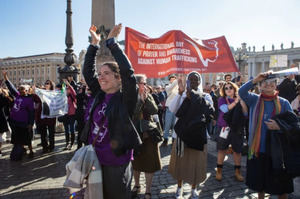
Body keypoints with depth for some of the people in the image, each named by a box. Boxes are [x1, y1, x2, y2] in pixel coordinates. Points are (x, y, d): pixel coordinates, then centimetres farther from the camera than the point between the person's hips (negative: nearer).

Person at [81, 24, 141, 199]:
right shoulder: (99, 96, 4)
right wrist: (94, 43, 5)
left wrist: (111, 41, -18)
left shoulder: (125, 99, -12)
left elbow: (128, 71, -25)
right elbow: (88, 71, 9)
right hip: (95, 160, 6)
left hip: (116, 164, -6)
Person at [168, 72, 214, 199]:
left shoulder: (205, 97, 2)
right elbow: (172, 110, -15)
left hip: (198, 134, 0)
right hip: (183, 133, 0)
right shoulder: (183, 95, 0)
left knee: (196, 162, 8)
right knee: (181, 160, 10)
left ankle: (194, 188, 30)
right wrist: (180, 93, -24)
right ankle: (179, 187, 29)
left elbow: (210, 112, -16)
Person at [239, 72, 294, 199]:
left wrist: (279, 126, -20)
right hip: (257, 149, 1)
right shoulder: (254, 100, 0)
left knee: (280, 184, 10)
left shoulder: (284, 103, -3)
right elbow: (241, 92, -18)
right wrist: (255, 79, -26)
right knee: (259, 181, 18)